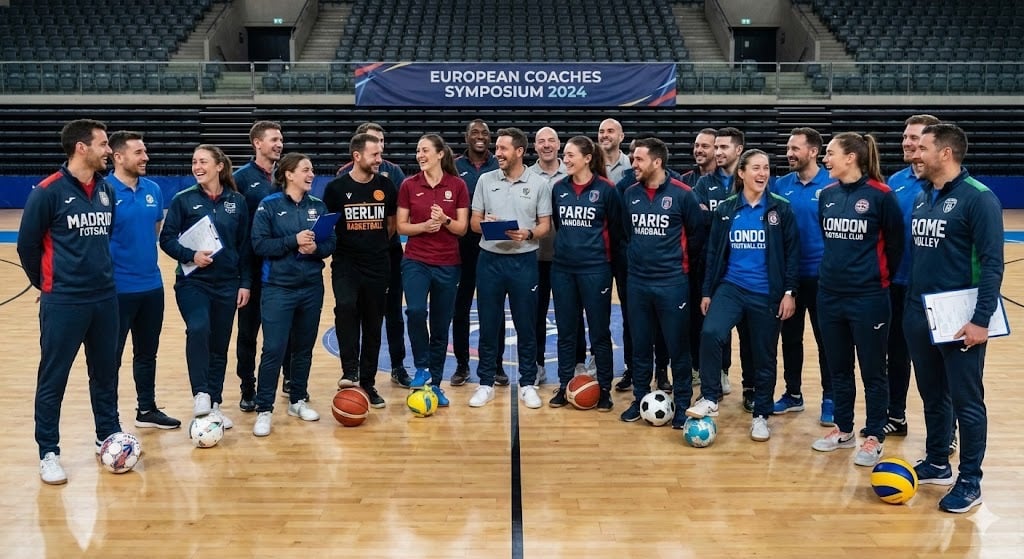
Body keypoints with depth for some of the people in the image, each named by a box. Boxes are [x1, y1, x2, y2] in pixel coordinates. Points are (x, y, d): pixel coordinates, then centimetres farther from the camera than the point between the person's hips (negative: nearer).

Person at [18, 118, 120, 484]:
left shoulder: (106, 191, 5)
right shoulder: (49, 191, -12)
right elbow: (27, 244, -4)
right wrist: (44, 283, 6)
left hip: (105, 299, 6)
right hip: (63, 302, -5)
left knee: (106, 373, 16)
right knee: (53, 379, 4)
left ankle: (109, 437, 31)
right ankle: (48, 453, 16)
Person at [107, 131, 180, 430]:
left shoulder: (153, 190, 4)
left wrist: (143, 254, 11)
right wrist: (121, 258, -11)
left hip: (152, 286, 6)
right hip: (117, 288, -6)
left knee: (147, 353, 18)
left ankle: (147, 410, 32)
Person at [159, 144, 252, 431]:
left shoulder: (237, 202, 3)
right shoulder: (184, 199, -1)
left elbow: (246, 245, 6)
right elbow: (167, 238, -2)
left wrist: (245, 283, 2)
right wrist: (190, 255, -18)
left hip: (227, 284, 2)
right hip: (193, 281, -2)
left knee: (219, 345, 8)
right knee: (198, 330, -27)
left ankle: (215, 404, 20)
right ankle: (201, 394, -16)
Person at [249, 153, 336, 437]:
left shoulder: (318, 206, 7)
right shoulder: (269, 205, -4)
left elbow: (331, 243, 5)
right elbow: (259, 244, -12)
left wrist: (315, 247, -15)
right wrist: (294, 240, -20)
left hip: (312, 287, 4)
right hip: (278, 288, -4)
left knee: (304, 347, 12)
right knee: (273, 349, -6)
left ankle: (298, 401, 27)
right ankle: (264, 410, 3)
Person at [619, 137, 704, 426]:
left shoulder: (682, 194, -9)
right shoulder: (630, 194, 3)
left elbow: (697, 234, 0)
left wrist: (681, 260, 7)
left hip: (672, 282, -4)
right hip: (637, 282, 4)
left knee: (677, 346, 3)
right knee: (640, 345, 12)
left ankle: (682, 405, 15)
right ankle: (640, 399, 25)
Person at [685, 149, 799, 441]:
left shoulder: (781, 208, -1)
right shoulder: (725, 209, 4)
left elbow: (791, 253, -1)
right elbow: (714, 252, 9)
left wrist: (789, 292, -7)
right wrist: (707, 291, 7)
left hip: (767, 294, -1)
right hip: (731, 286, 1)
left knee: (764, 357, 7)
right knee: (710, 332, -25)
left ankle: (761, 415, 24)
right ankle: (710, 399, -11)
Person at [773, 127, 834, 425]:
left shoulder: (832, 185, -8)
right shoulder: (781, 185, 3)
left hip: (821, 275, -4)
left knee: (826, 338, 6)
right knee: (790, 336, 13)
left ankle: (830, 399, 17)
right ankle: (793, 393, 26)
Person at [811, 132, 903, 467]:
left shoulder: (880, 195, -11)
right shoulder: (827, 195, 5)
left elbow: (896, 243, -4)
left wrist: (880, 276, 5)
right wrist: (835, 269, 14)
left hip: (868, 297, -6)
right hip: (830, 295, 6)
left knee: (872, 371, 6)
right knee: (838, 367, 15)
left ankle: (874, 438, 18)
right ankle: (843, 430, 29)